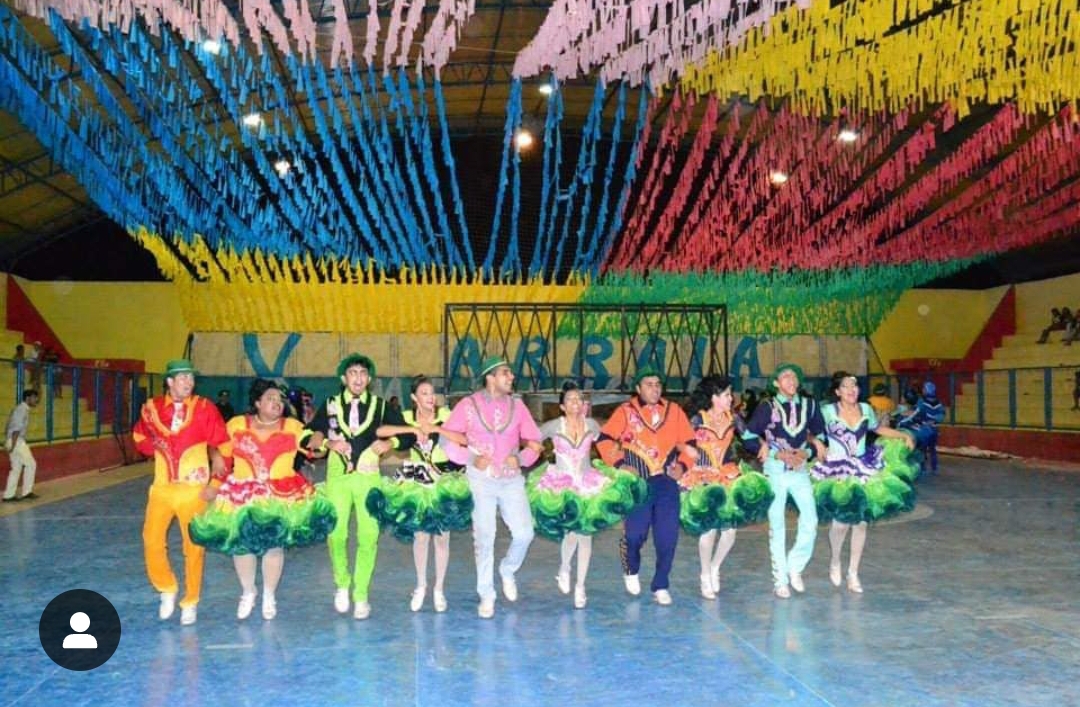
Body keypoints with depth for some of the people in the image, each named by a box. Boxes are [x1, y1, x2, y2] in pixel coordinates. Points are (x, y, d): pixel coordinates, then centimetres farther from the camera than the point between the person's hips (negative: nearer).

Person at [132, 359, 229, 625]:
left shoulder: (205, 408, -6)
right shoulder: (152, 407, 1)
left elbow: (223, 446, -3)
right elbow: (140, 436, 18)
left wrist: (215, 483, -7)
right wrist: (155, 447, -3)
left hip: (194, 489, -2)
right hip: (162, 487, 2)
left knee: (194, 546, 4)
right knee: (152, 541, 0)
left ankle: (190, 603, 19)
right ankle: (167, 590, 25)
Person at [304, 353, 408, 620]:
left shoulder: (380, 405, 6)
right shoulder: (330, 405, 8)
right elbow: (308, 436, 1)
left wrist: (390, 443, -11)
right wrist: (327, 443, -15)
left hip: (368, 477, 0)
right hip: (338, 477, 0)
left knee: (368, 537, -2)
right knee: (335, 534, -3)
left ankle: (361, 596, 10)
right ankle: (342, 584, 22)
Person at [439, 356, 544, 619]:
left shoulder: (516, 405, 4)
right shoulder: (468, 405, -4)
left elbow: (533, 441, 6)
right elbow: (446, 438, -2)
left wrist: (521, 458, -12)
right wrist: (470, 458, -13)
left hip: (512, 479, 2)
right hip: (481, 479, -2)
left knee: (524, 533, -5)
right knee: (484, 538, 1)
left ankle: (508, 571, 25)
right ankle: (486, 595, 15)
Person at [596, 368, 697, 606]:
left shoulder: (674, 410, 10)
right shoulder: (625, 411, 1)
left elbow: (689, 442, 13)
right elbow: (605, 440, -2)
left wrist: (682, 464, -2)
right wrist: (619, 464, -11)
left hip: (667, 481, 3)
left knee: (668, 536, 0)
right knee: (635, 533, -5)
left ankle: (661, 586, 15)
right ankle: (631, 571, 27)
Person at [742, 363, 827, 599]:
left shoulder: (809, 405, 5)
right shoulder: (768, 407, -4)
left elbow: (820, 438, 11)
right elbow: (748, 437, -6)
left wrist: (807, 453, -8)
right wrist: (778, 454, -13)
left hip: (800, 469, 3)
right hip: (775, 470, -2)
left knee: (810, 522, -6)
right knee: (777, 525, 3)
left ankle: (795, 567, 17)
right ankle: (780, 580, 14)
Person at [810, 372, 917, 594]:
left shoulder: (866, 409, 4)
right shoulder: (827, 411, -8)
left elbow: (879, 429, 20)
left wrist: (904, 436, 14)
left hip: (864, 470, 4)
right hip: (837, 471, -4)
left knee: (861, 523, 4)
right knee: (841, 522, -9)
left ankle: (853, 573, 17)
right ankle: (835, 561, 22)